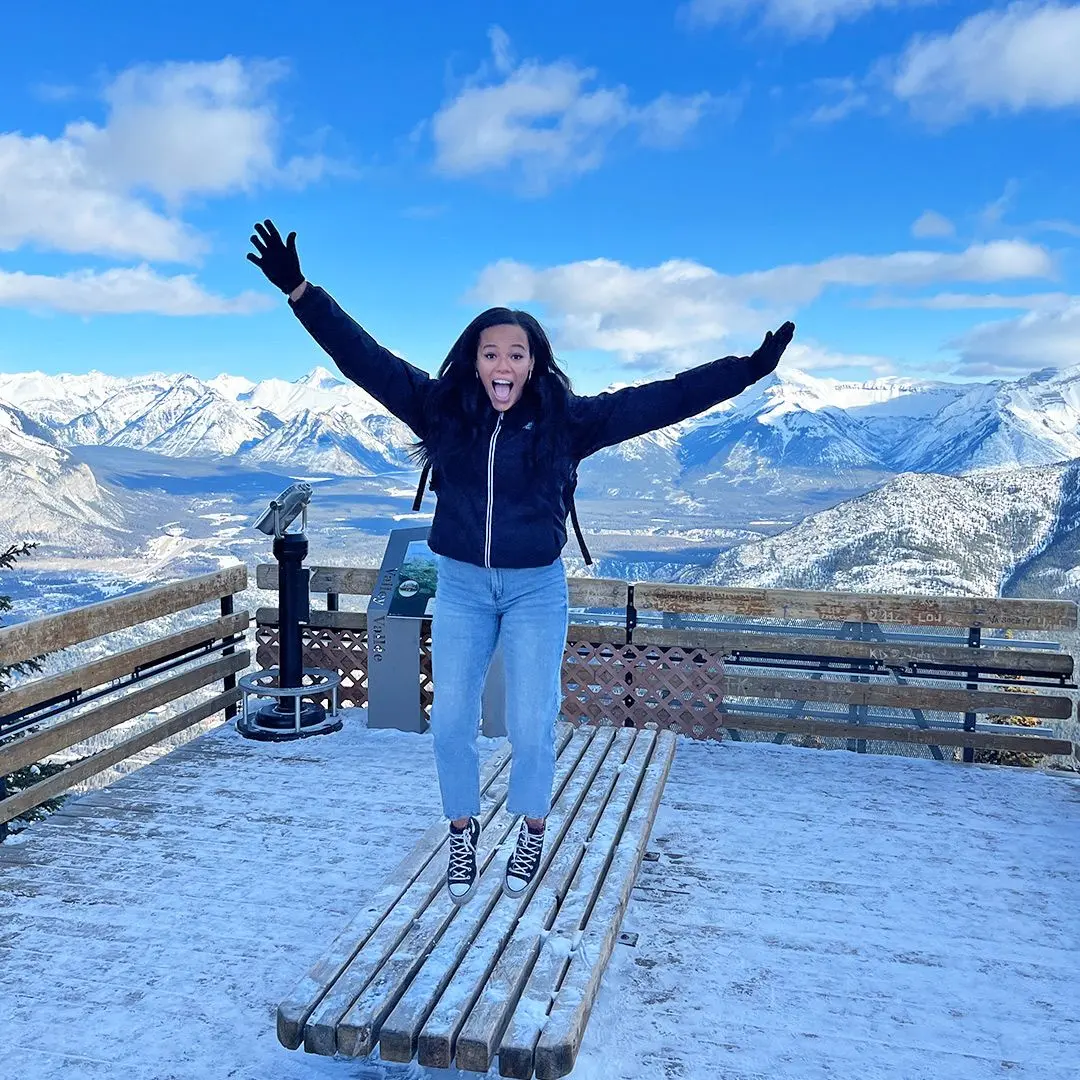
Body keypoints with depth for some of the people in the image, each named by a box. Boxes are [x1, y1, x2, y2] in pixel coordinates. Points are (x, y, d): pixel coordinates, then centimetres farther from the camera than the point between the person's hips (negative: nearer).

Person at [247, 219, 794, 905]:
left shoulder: (566, 420, -9)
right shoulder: (440, 407, -5)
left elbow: (661, 400, -9)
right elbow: (364, 357, -5)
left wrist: (747, 369, -13)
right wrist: (299, 290, -10)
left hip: (537, 590, -1)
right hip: (460, 585, 2)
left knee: (532, 726, 3)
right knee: (452, 722, 6)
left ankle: (533, 832, 31)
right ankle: (464, 832, 31)